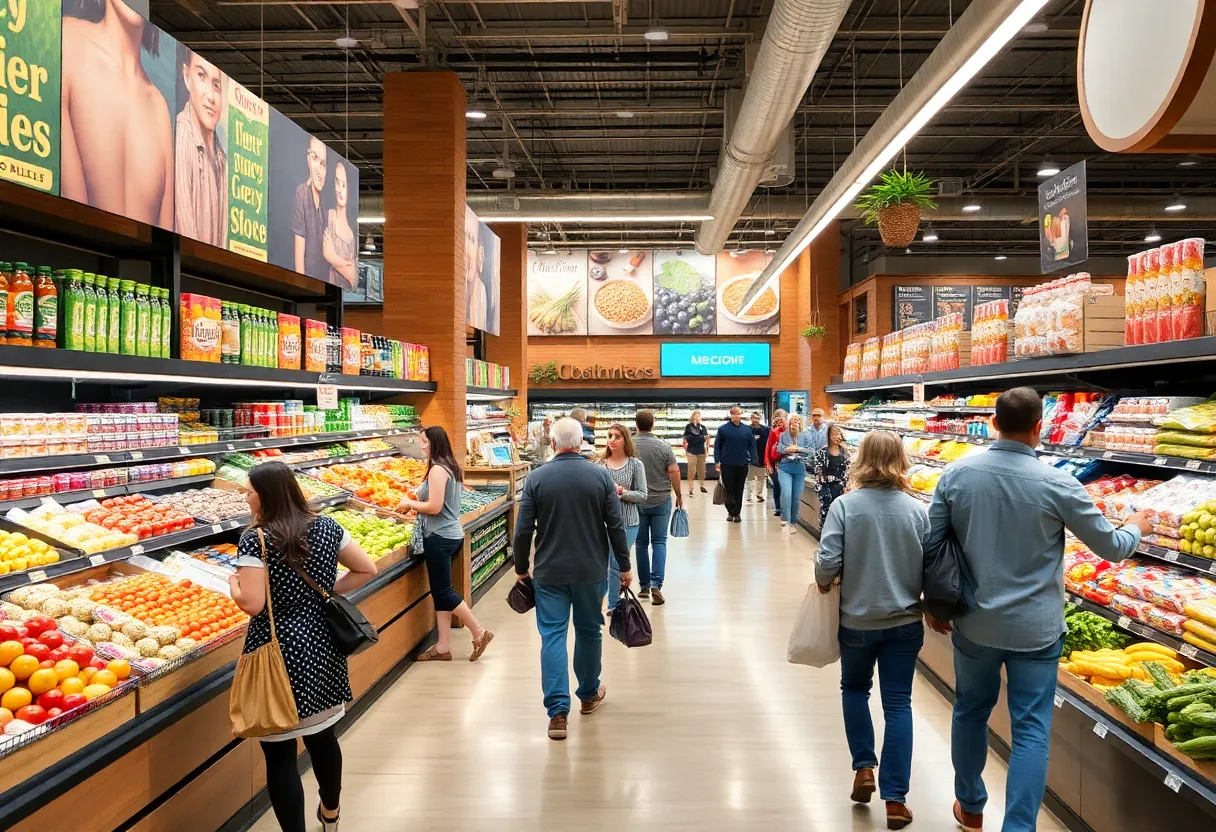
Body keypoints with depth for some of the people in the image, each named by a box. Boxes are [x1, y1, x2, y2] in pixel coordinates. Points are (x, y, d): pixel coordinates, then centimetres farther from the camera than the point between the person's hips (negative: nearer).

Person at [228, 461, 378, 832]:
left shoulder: (255, 539, -15)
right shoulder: (327, 528, 0)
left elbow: (252, 604, -20)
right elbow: (366, 570, 5)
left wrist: (233, 583, -1)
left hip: (277, 653, -6)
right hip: (320, 646, 6)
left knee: (279, 751, 6)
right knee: (322, 735, 23)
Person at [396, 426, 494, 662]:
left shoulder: (437, 469, -16)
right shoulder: (451, 467, 13)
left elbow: (434, 507, -21)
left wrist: (409, 503, -6)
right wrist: (417, 511, 17)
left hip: (440, 537, -10)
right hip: (451, 534, 10)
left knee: (443, 591, -2)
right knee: (440, 591, 11)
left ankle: (479, 633, 5)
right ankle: (443, 646, 14)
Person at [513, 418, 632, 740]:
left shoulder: (536, 478, -7)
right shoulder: (600, 476, -5)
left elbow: (523, 530, -6)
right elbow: (616, 526, -4)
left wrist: (521, 568, 8)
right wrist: (624, 566, 6)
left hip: (550, 572, -1)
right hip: (591, 570, 1)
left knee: (553, 635, 3)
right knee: (589, 631, 17)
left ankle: (558, 712, -2)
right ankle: (589, 695, 35)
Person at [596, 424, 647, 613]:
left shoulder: (635, 464, -2)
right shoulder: (600, 463, 3)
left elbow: (643, 496, -3)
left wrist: (622, 492, -17)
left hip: (627, 523, -2)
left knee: (617, 565, 3)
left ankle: (613, 606, 19)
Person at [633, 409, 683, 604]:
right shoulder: (663, 446, -7)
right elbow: (674, 472, -5)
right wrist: (679, 495, 6)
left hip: (636, 502, 1)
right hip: (661, 501, -1)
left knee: (642, 543, 11)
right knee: (659, 543, 4)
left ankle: (644, 586, 17)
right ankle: (656, 584, -9)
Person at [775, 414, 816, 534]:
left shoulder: (806, 435, 2)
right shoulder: (783, 435, 5)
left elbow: (811, 451, -4)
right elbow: (779, 449, -4)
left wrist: (798, 449, -15)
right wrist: (788, 449, -20)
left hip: (800, 469, 1)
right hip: (785, 468, -1)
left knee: (796, 497, 7)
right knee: (786, 494, -17)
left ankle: (793, 522, 21)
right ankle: (785, 520, -6)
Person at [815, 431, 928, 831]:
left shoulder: (845, 505, -13)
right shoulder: (918, 510, -7)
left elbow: (827, 562, -17)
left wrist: (824, 583, 4)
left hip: (857, 620, -1)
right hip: (904, 622, 1)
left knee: (854, 688, 24)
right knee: (898, 704, 9)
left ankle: (864, 767, 21)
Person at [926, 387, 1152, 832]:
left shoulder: (957, 474, -8)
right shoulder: (1057, 483, -14)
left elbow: (930, 545, -3)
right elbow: (1113, 547, -2)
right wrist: (1137, 525, 21)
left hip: (975, 623, 3)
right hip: (1035, 627, -2)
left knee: (970, 712, 20)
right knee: (1031, 730, 7)